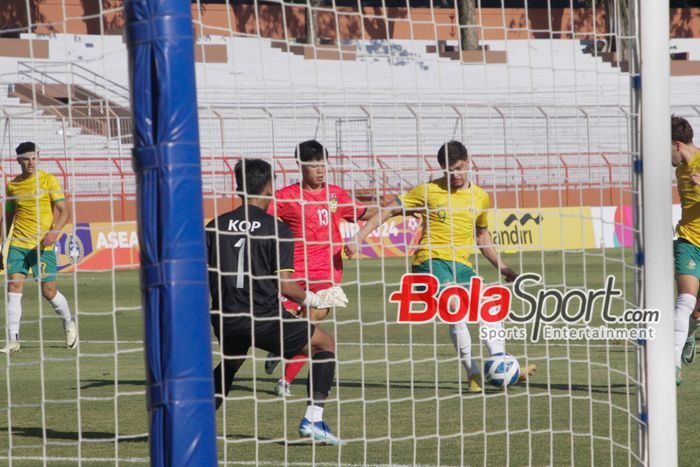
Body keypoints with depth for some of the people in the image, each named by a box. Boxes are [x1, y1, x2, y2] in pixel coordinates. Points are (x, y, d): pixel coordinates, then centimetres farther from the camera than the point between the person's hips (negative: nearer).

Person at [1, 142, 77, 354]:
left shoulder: (48, 180, -3)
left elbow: (64, 211, -6)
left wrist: (54, 231, -22)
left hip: (43, 245, -3)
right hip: (18, 244, 3)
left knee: (48, 291, 1)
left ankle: (68, 324, 29)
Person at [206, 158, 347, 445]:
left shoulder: (216, 227, 6)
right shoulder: (276, 230, -6)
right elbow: (284, 286, -11)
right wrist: (314, 300, 7)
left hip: (227, 321, 5)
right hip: (264, 319, -5)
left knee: (230, 364, 35)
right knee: (325, 345, 13)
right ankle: (313, 420, 1)